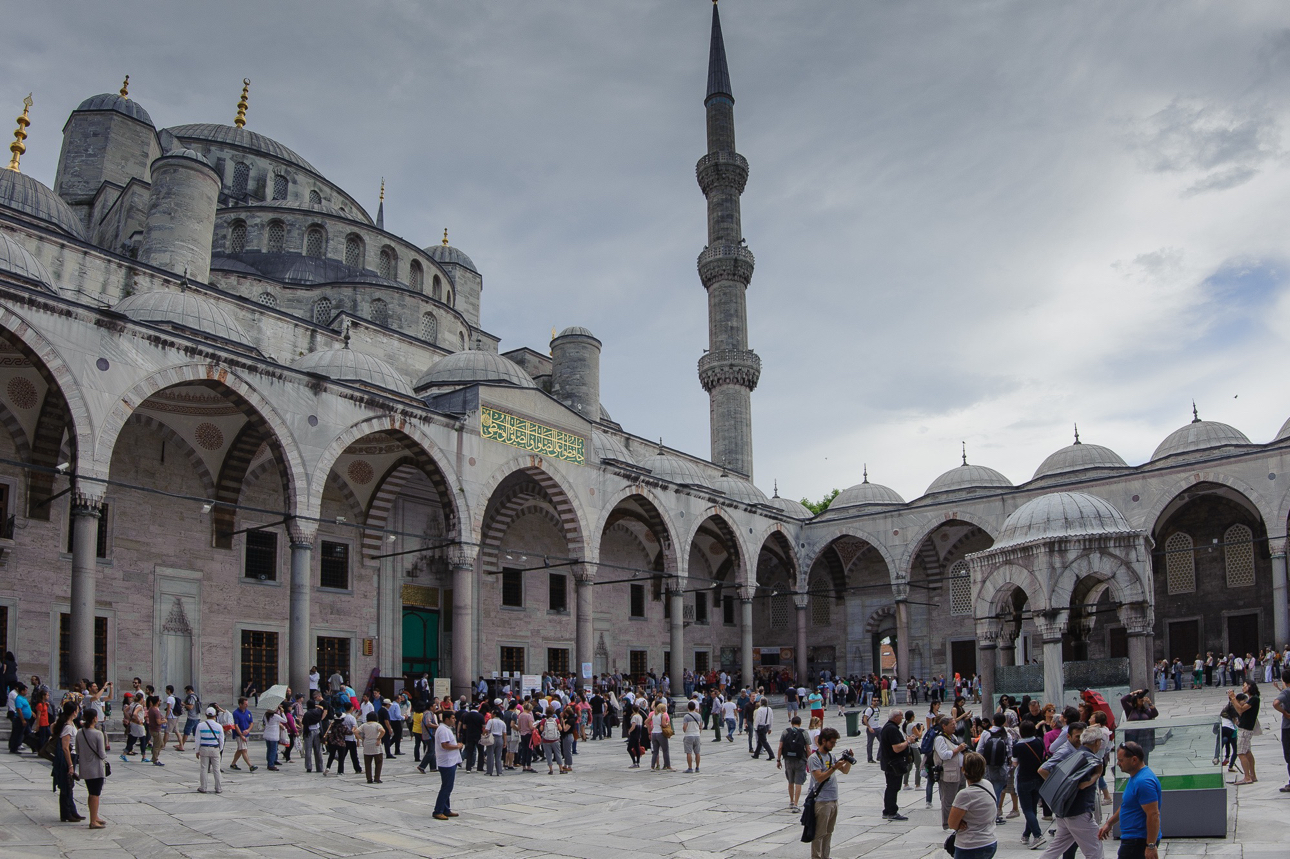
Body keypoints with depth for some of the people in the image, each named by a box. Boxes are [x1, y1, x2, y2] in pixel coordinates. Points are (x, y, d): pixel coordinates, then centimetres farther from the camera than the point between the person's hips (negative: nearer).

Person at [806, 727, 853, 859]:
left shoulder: (831, 756, 12)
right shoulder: (814, 758, -11)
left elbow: (845, 771, 17)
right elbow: (819, 778, -20)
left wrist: (849, 760, 0)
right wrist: (834, 767, -23)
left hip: (834, 800, 8)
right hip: (822, 802, -8)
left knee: (829, 832, 14)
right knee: (819, 833, -2)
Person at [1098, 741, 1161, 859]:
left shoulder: (1144, 781, -22)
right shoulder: (1135, 776, 13)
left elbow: (1153, 815, -25)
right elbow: (1126, 805, 25)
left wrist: (1151, 846, -25)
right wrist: (1109, 823, 24)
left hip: (1138, 842, -10)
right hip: (1132, 839, 10)